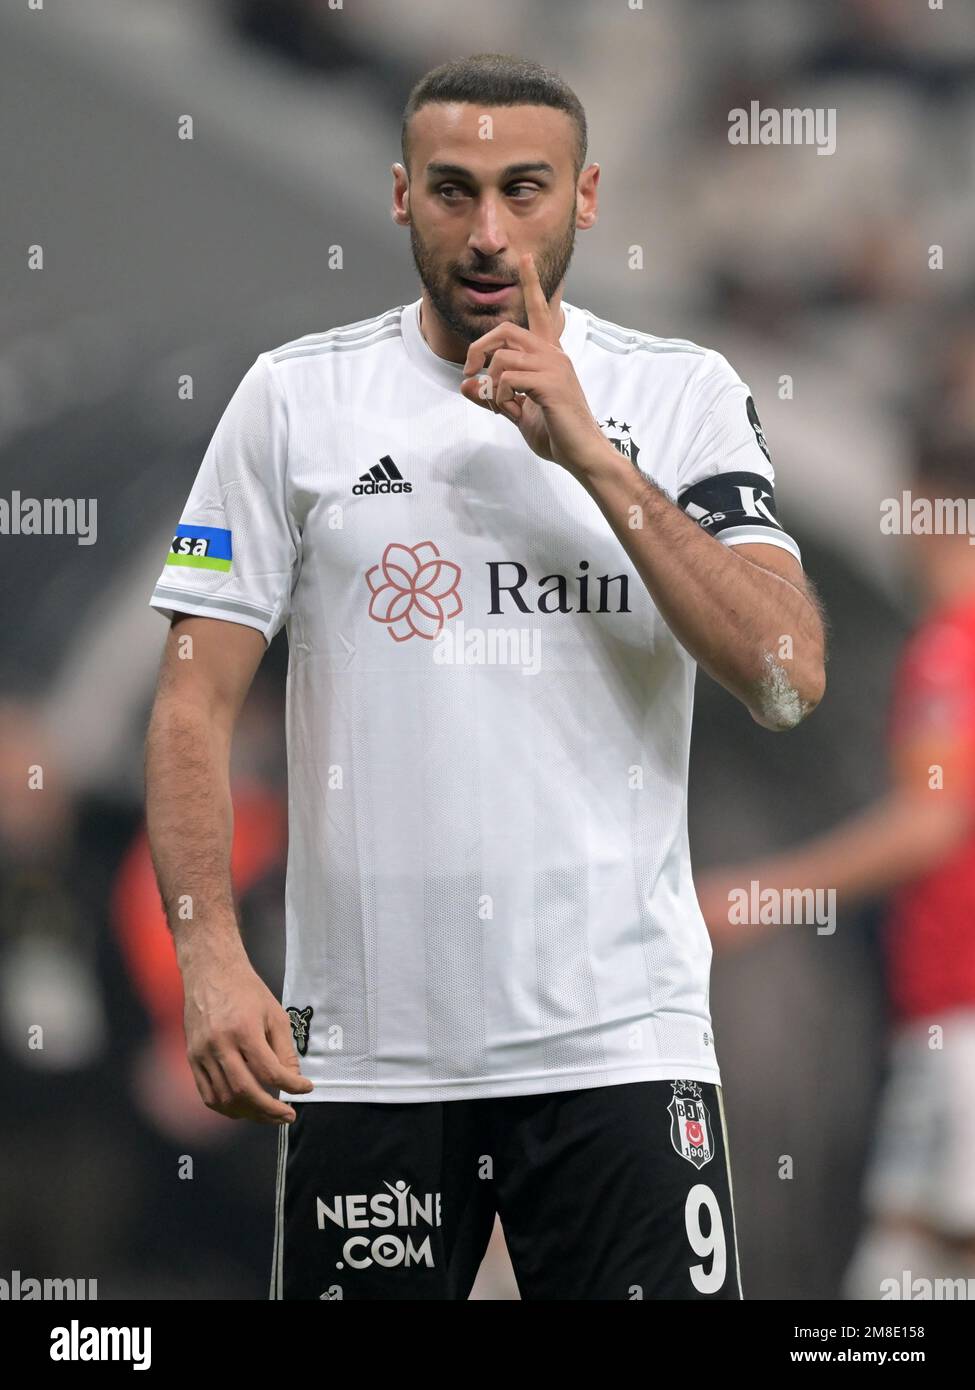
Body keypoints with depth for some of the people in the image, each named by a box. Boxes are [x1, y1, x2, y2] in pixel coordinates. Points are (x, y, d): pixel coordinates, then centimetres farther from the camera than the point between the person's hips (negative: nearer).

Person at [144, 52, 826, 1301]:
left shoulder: (683, 396, 4)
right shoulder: (296, 398, 4)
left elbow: (787, 677, -8)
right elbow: (195, 703, 3)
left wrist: (591, 454, -13)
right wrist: (210, 958, -11)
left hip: (620, 1042, 0)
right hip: (364, 1051, 1)